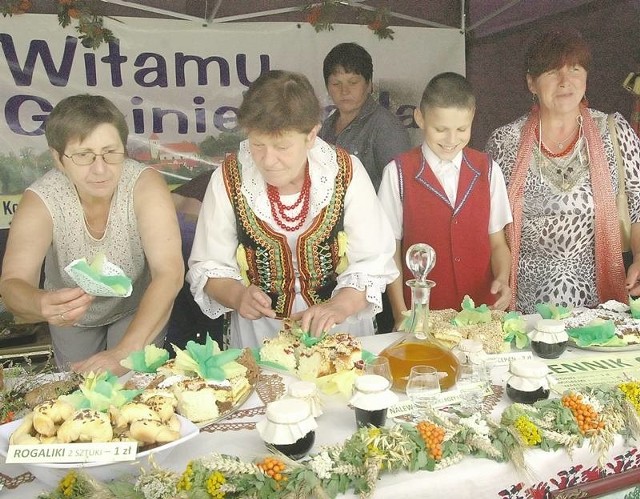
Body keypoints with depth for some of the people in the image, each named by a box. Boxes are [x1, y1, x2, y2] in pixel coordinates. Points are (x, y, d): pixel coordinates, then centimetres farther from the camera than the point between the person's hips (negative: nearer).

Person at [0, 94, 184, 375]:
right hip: (70, 318, 2)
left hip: (139, 310, -1)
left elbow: (169, 272, -36)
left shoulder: (144, 184, -30)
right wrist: (41, 305, -59)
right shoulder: (41, 200, -26)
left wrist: (125, 352, -47)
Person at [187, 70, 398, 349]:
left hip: (340, 330, 0)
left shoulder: (345, 173, -7)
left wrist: (339, 306, -21)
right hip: (258, 334, 1)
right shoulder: (228, 180, -6)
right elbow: (208, 266, 2)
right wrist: (237, 296, -17)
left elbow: (372, 262, -5)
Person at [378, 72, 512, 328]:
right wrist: (401, 315, -8)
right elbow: (390, 249, -3)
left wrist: (502, 279, -12)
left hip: (482, 308, 2)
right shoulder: (398, 173, -5)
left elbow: (497, 242, 7)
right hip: (422, 312, -2)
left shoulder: (487, 170, 3)